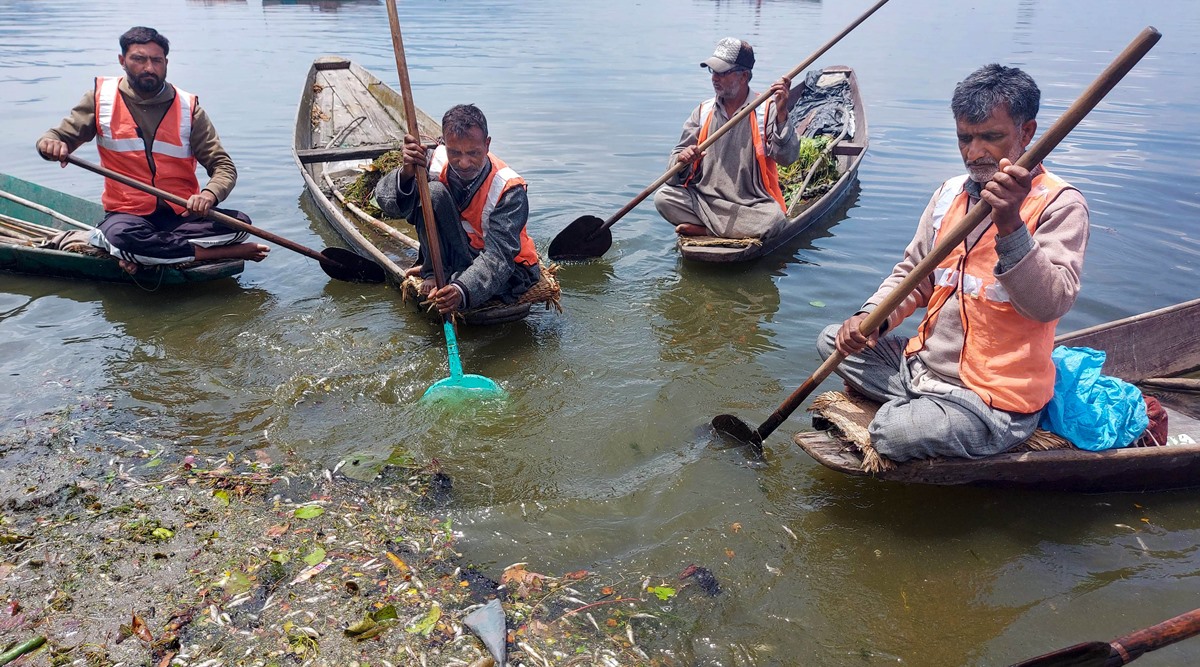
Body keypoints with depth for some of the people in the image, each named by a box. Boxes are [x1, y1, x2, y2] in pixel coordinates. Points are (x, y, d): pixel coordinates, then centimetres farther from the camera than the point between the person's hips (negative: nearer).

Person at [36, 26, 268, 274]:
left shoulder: (188, 107, 1)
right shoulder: (102, 97, 3)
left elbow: (224, 166, -2)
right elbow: (59, 136, 4)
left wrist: (209, 194, -25)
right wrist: (50, 143, -23)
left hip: (183, 214, 2)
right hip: (128, 214, -2)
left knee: (239, 224, -26)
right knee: (123, 236, -36)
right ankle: (218, 252, -21)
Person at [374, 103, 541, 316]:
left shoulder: (510, 189, -26)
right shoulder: (437, 161, -15)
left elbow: (499, 256, -34)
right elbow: (387, 201, -21)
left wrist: (463, 290, -51)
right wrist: (406, 173, -43)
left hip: (510, 269, -3)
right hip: (458, 256, 4)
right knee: (433, 192, -20)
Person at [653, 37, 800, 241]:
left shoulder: (767, 110, 0)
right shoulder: (703, 112, 10)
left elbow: (787, 157, -12)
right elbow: (675, 161, 8)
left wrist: (782, 115, -24)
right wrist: (681, 160, -17)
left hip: (750, 206, -2)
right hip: (703, 199, 3)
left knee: (773, 216, -33)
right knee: (663, 197, -21)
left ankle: (702, 229, -15)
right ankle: (736, 231, -15)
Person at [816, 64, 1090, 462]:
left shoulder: (1059, 204, -13)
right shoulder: (950, 192, 8)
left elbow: (1050, 304, -26)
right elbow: (912, 274, 14)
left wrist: (1010, 226, -40)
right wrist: (871, 317, -5)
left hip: (994, 401, -7)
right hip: (923, 364, 7)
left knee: (894, 434, -29)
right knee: (833, 341, 4)